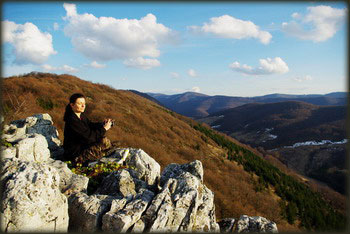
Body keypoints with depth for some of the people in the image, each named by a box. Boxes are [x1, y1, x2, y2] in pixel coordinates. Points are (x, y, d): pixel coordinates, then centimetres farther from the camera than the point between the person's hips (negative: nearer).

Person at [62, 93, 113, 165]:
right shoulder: (72, 120, -23)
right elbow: (88, 136, -25)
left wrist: (102, 124, -5)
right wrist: (104, 129, -19)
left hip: (82, 147, 9)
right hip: (75, 155, -9)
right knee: (104, 141, -16)